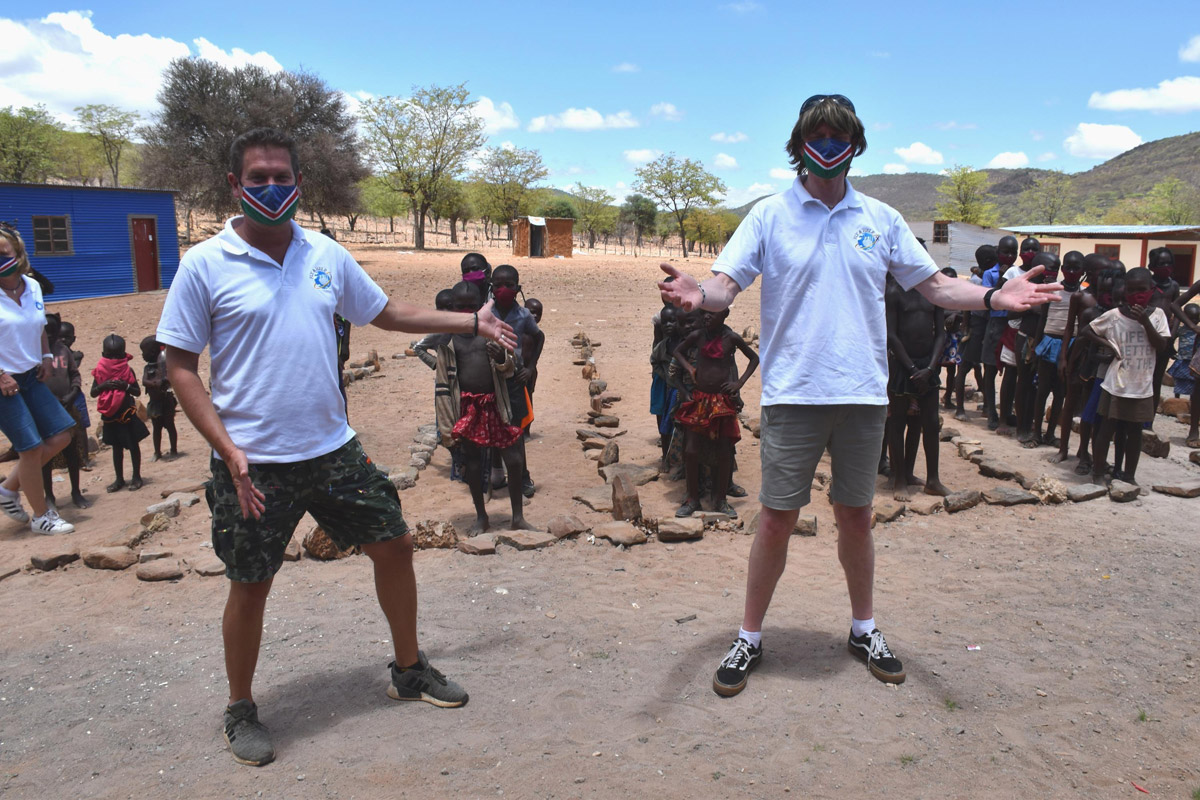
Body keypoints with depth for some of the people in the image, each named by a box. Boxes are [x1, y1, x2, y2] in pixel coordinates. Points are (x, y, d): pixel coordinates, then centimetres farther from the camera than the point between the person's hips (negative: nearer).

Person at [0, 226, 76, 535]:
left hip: (31, 377, 7)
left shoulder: (32, 286, 4)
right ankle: (41, 516, 13)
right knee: (32, 447, -4)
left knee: (60, 435, 7)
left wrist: (46, 357, 8)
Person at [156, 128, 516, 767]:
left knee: (394, 546, 10)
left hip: (334, 449, 5)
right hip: (254, 463, -4)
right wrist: (229, 451, -17)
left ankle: (409, 670, 32)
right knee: (250, 585, 7)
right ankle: (241, 710, 31)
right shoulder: (204, 265, -7)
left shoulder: (326, 256, 5)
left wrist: (472, 322, 15)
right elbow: (180, 367, -7)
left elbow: (387, 313, 17)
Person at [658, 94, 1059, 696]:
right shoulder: (769, 215, 2)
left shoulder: (881, 219, 10)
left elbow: (934, 286, 11)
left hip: (863, 393, 3)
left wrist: (993, 297, -7)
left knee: (855, 516, 13)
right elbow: (727, 284, -6)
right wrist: (698, 295, -30)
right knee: (777, 519, 2)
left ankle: (864, 629, 33)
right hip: (792, 394, -2)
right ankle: (749, 639, 19)